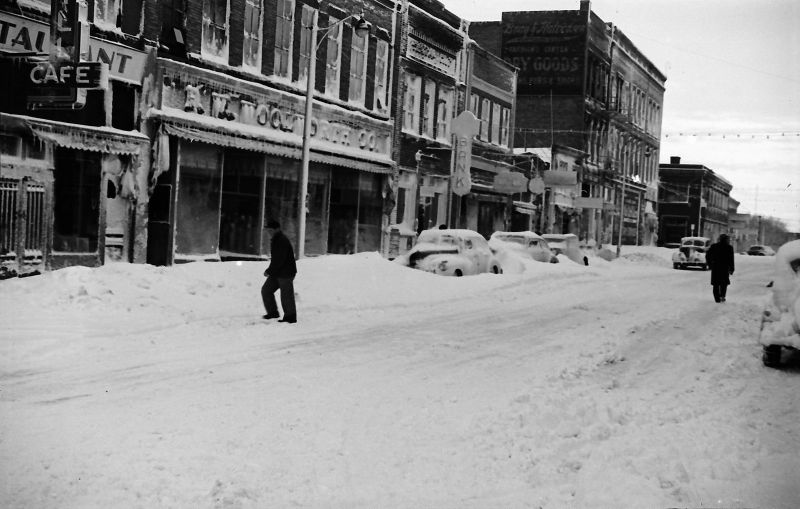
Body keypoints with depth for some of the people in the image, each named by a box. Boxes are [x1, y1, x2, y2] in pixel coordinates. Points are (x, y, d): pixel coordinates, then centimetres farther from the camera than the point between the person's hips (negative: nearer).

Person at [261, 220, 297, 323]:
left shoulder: (282, 241, -20)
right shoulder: (275, 240, 13)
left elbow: (279, 260, -25)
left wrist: (269, 271, -20)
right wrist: (270, 270, 13)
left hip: (286, 273, -10)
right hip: (277, 272, 10)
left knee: (286, 295, -2)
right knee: (266, 290, 8)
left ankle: (290, 317, 9)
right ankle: (273, 312, 17)